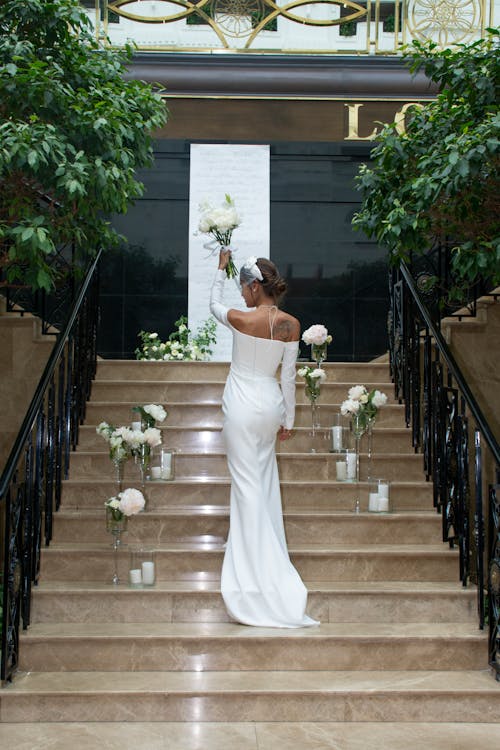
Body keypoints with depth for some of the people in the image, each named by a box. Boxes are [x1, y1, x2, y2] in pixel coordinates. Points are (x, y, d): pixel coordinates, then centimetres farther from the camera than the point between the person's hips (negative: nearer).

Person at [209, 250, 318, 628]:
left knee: (248, 484, -2)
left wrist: (221, 268, 23)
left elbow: (214, 303, 8)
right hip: (271, 403, 5)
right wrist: (288, 418, 11)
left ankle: (256, 570, -1)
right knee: (265, 478, 19)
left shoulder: (241, 319, -15)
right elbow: (289, 376, 2)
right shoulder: (291, 325, -3)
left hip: (242, 405, -5)